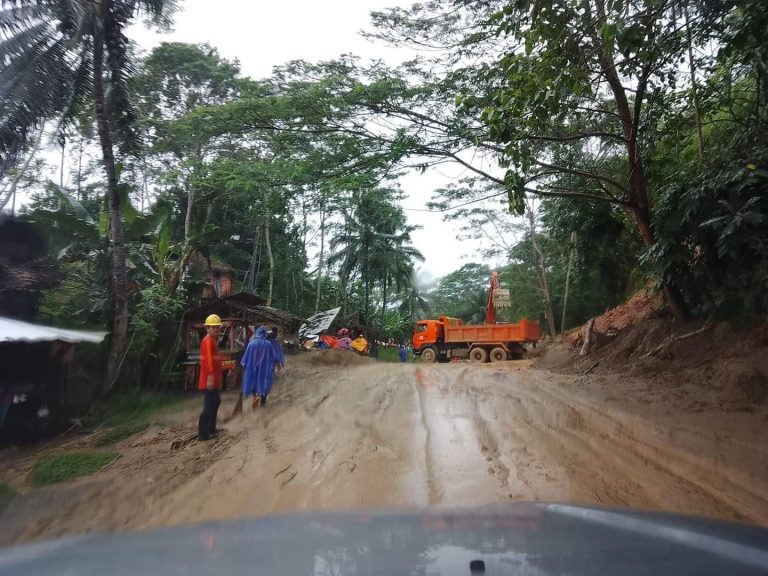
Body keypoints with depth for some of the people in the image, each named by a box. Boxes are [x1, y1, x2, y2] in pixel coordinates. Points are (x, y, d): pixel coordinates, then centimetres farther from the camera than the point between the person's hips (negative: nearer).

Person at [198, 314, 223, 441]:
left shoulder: (213, 340, 17)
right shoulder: (208, 341, -14)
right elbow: (208, 359, -24)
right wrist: (210, 376, -31)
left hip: (214, 379, 11)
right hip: (209, 379, -11)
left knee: (215, 402, 21)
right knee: (208, 406, -8)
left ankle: (211, 429, 32)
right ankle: (203, 434, -3)